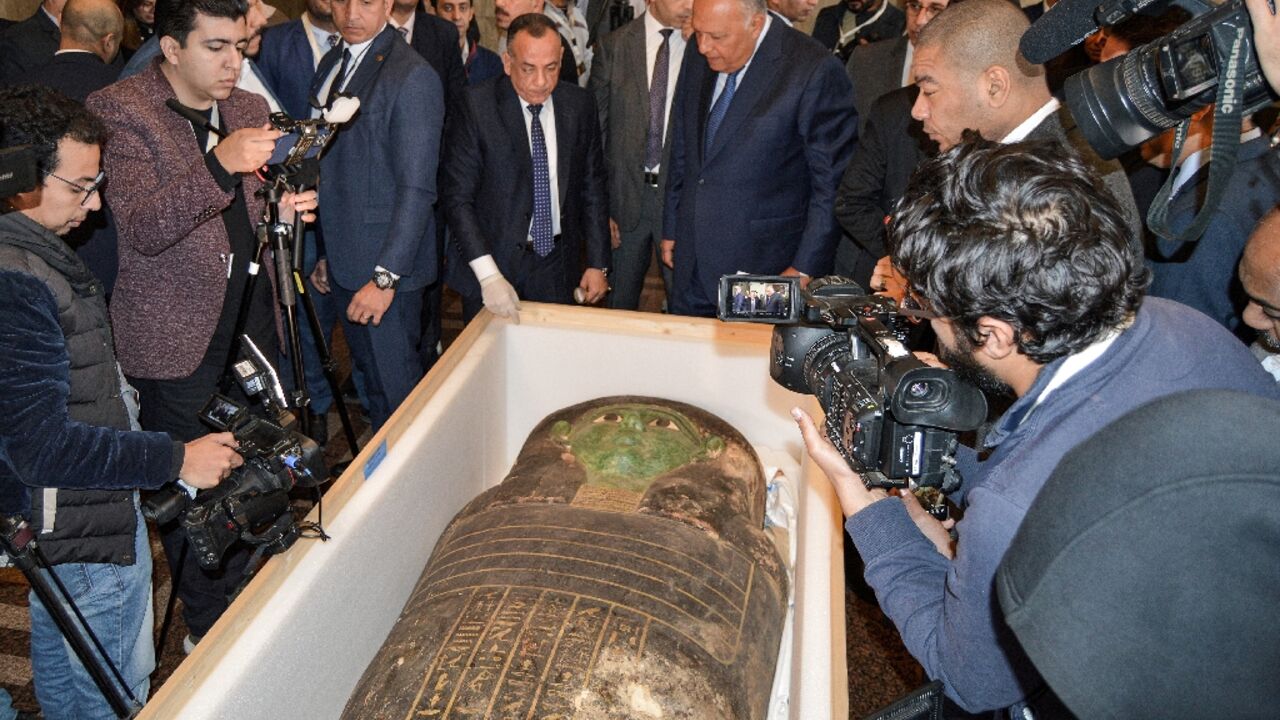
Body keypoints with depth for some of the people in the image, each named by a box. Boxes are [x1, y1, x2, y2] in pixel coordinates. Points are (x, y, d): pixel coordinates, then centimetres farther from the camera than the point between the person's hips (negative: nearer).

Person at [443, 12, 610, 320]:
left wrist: (597, 263, 4)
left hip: (558, 264, 3)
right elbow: (458, 198, -13)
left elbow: (592, 188, 6)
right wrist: (488, 274, -21)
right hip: (492, 259, -2)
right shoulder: (477, 107, -12)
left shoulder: (579, 105, -1)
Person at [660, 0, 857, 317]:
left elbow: (833, 182, -12)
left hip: (764, 267, -6)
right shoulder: (698, 56, 4)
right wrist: (671, 228, 16)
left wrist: (805, 269, -12)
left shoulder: (815, 72, -16)